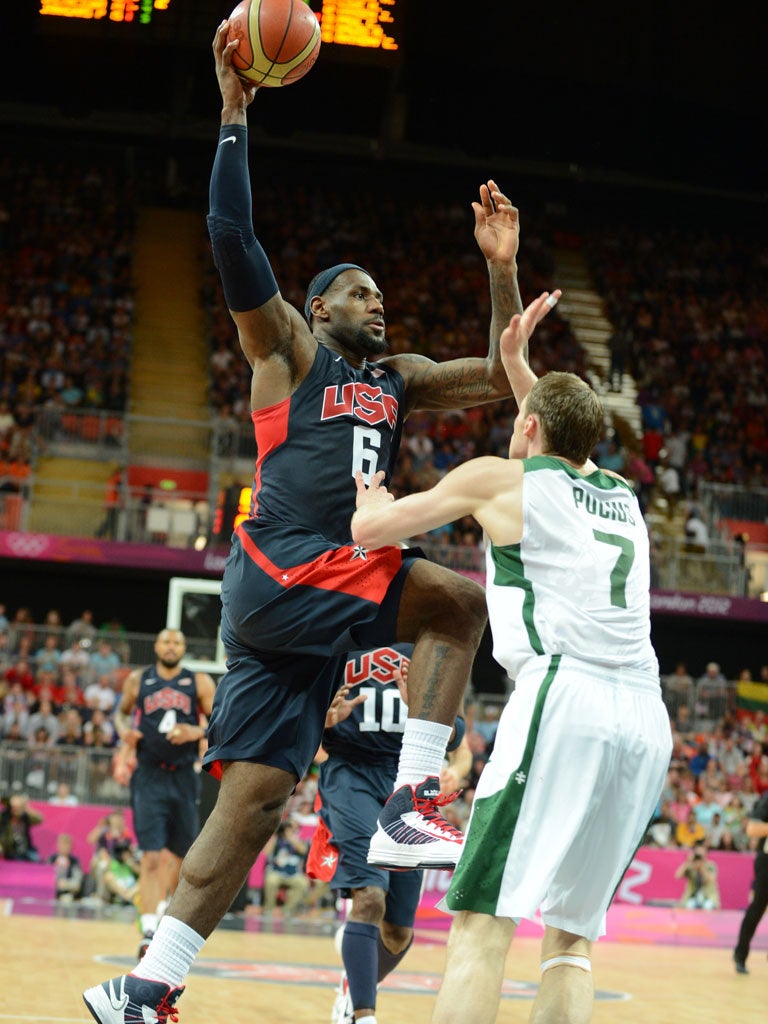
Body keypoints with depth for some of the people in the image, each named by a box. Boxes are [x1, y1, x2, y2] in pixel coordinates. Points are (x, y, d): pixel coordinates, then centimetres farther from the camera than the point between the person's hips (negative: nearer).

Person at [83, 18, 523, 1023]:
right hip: (281, 573, -7)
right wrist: (235, 115, -10)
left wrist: (503, 268, 12)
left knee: (255, 798, 0)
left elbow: (502, 376, 23)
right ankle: (415, 799, -10)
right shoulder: (289, 349, 5)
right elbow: (233, 239, -7)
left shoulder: (399, 377, 24)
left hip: (319, 602, 7)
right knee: (463, 602, -11)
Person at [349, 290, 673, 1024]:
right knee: (572, 932, 13)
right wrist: (516, 361, 51)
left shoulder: (499, 479, 10)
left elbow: (367, 529, 20)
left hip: (565, 697, -6)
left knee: (481, 920, -8)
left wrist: (370, 490, 41)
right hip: (646, 721, 6)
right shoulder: (623, 496, 25)